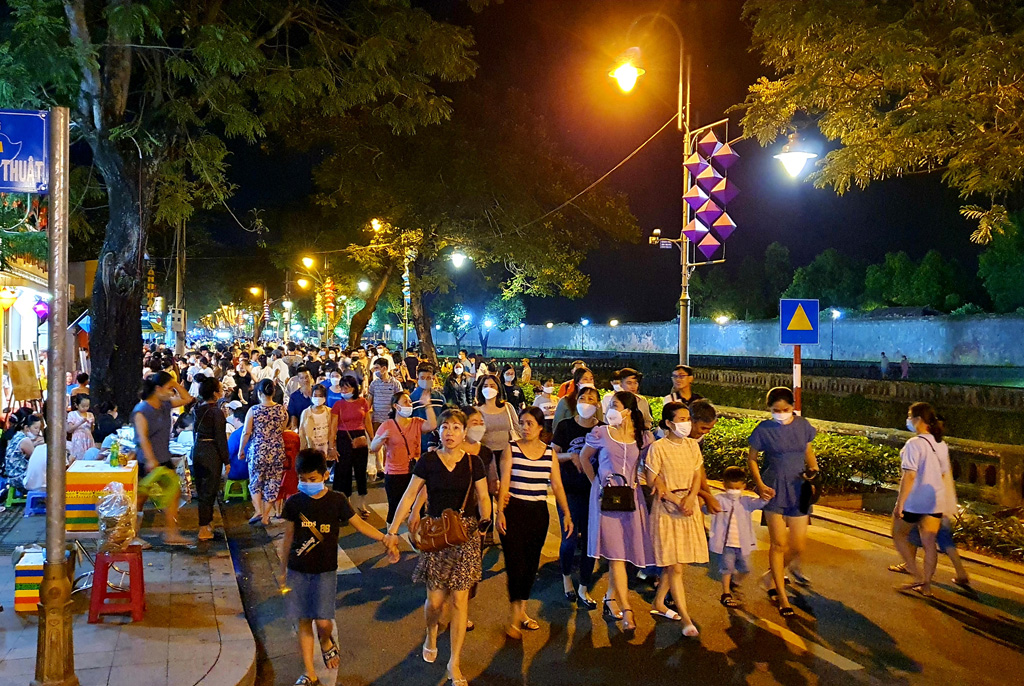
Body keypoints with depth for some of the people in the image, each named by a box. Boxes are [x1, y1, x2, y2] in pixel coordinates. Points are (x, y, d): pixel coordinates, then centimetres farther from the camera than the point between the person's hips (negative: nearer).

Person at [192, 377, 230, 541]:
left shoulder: (197, 409, 5)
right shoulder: (217, 412, -17)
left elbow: (195, 431, 11)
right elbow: (221, 438, -16)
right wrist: (226, 460, -10)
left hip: (198, 450, 8)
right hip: (212, 453, -7)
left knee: (201, 488, 17)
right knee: (209, 490, 0)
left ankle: (207, 521, 29)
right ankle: (204, 529, 3)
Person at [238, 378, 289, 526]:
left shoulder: (253, 410, -11)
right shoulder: (282, 410, -4)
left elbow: (246, 432, -7)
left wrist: (241, 450, 6)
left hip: (257, 450, -2)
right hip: (277, 451, 2)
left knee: (255, 482, 17)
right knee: (272, 483, 12)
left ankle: (258, 511, 2)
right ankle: (266, 516, 17)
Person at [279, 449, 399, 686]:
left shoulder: (336, 500, -7)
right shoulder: (294, 502, -2)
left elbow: (359, 524, -5)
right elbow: (288, 536, 7)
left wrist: (385, 539, -17)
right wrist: (283, 570, 12)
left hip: (325, 571, -2)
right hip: (297, 571, 2)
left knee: (323, 622, -9)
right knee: (304, 622, 7)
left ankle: (326, 641, 27)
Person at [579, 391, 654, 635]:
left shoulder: (643, 437, 3)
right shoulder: (601, 433, 0)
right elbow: (584, 457, 12)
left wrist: (636, 482, 0)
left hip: (631, 496, 2)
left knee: (626, 550, 6)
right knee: (616, 553, -8)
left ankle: (610, 599, 25)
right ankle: (627, 611, -8)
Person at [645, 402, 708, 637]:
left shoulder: (692, 445, 7)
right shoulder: (658, 447, -10)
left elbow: (697, 476, 7)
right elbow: (653, 482, -9)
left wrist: (690, 498, -10)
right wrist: (676, 502, -14)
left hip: (690, 506, 6)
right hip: (667, 508, -6)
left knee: (678, 562, 10)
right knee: (675, 566, -5)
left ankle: (658, 603, 28)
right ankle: (686, 619, -1)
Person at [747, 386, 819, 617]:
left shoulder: (803, 425, 1)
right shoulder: (764, 429, -7)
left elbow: (809, 452, 16)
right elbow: (751, 459, 1)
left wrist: (813, 468, -5)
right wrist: (759, 484, -12)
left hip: (798, 490, 3)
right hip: (774, 490, -3)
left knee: (798, 546, 6)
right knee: (778, 543, 1)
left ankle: (773, 576, 33)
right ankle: (782, 596, 13)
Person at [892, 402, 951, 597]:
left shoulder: (914, 444, -18)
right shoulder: (941, 444, 5)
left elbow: (909, 476, -22)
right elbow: (944, 473, 13)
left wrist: (900, 503, -18)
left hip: (915, 500, -7)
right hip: (936, 501, 7)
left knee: (899, 535, 13)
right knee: (929, 544, 11)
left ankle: (918, 577, 8)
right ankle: (926, 586, 17)